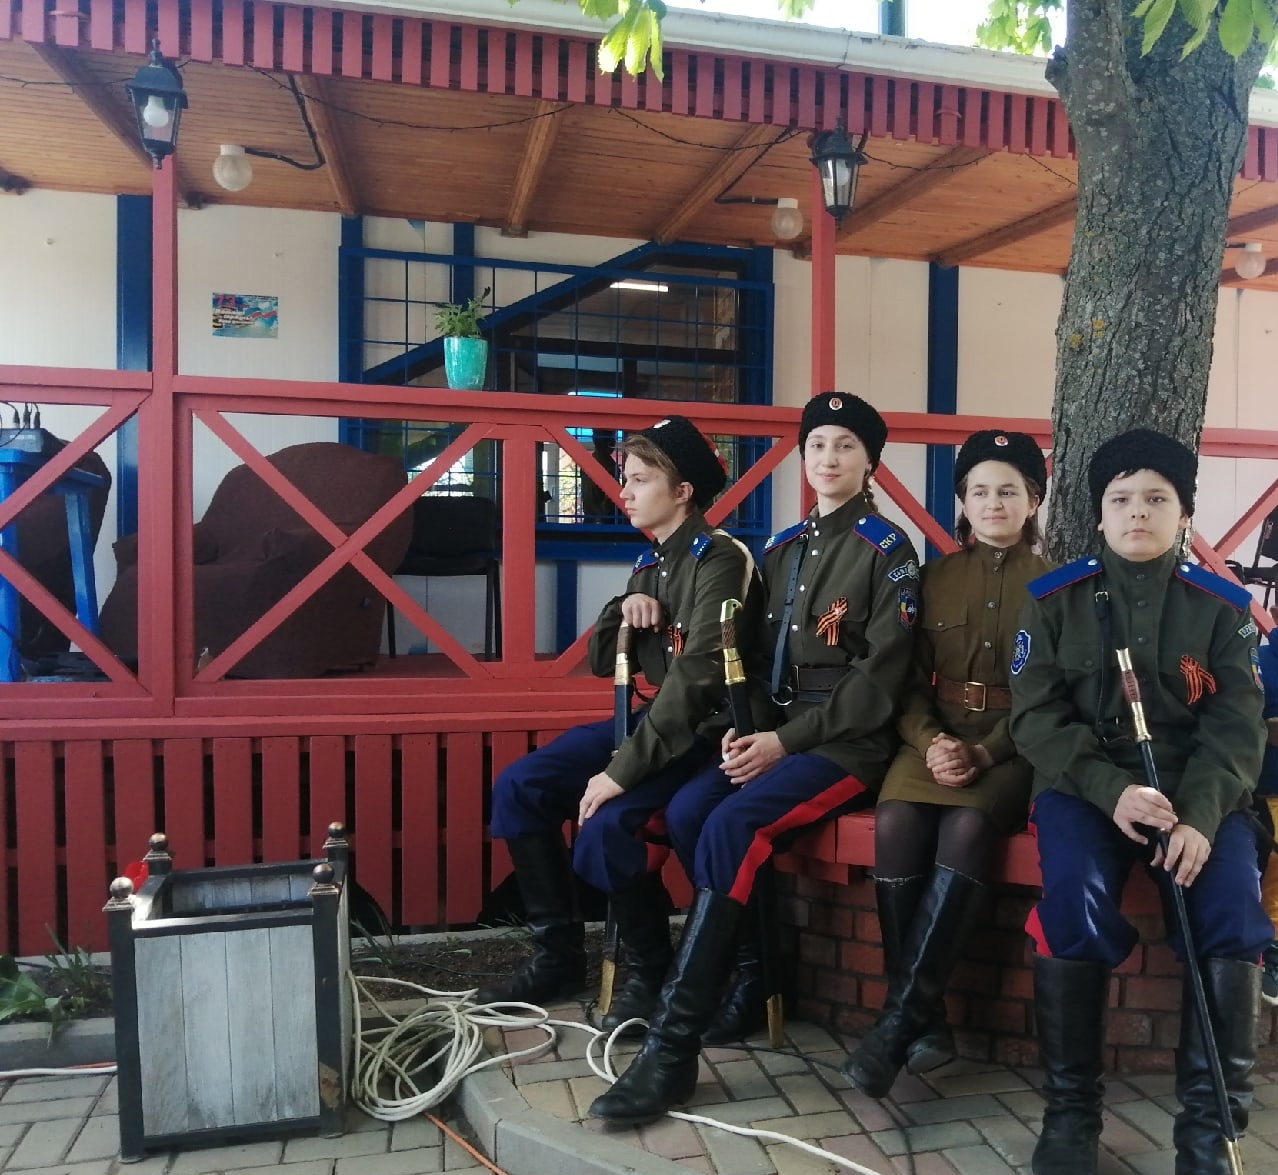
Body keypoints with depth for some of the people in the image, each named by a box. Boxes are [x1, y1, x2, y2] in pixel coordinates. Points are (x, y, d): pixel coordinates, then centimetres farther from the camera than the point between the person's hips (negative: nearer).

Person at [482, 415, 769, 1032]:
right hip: (659, 717, 9)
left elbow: (697, 676, -26)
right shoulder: (651, 562, 11)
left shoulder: (719, 559, -16)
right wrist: (622, 610, -7)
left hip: (708, 730, -8)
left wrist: (624, 768, -28)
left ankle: (651, 970, 0)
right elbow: (601, 662, 14)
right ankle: (557, 954, 9)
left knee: (604, 826, -28)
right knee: (518, 788, -3)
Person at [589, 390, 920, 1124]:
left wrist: (787, 741, -17)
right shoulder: (783, 548, 15)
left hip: (851, 741, -6)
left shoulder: (888, 550, -4)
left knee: (730, 826, -27)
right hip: (777, 735, 6)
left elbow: (880, 677, -12)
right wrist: (747, 731, -4)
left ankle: (675, 1047, -22)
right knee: (686, 812, -18)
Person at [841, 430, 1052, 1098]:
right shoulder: (936, 577, 13)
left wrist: (983, 752, -17)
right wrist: (930, 741, -13)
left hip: (1014, 747, -2)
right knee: (895, 824, -29)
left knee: (966, 827, -34)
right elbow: (912, 680, 8)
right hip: (937, 737, 2)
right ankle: (926, 1018, -18)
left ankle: (899, 1017, -27)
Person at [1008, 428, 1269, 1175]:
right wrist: (1112, 789, -20)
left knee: (1234, 911, -24)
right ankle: (1071, 1109, -10)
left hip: (1198, 789, 2)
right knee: (1076, 897, -28)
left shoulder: (1223, 606, 6)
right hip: (1084, 783, -1)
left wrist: (1200, 815, -21)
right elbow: (1036, 718, -3)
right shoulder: (1054, 599, 3)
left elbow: (1237, 728, -2)